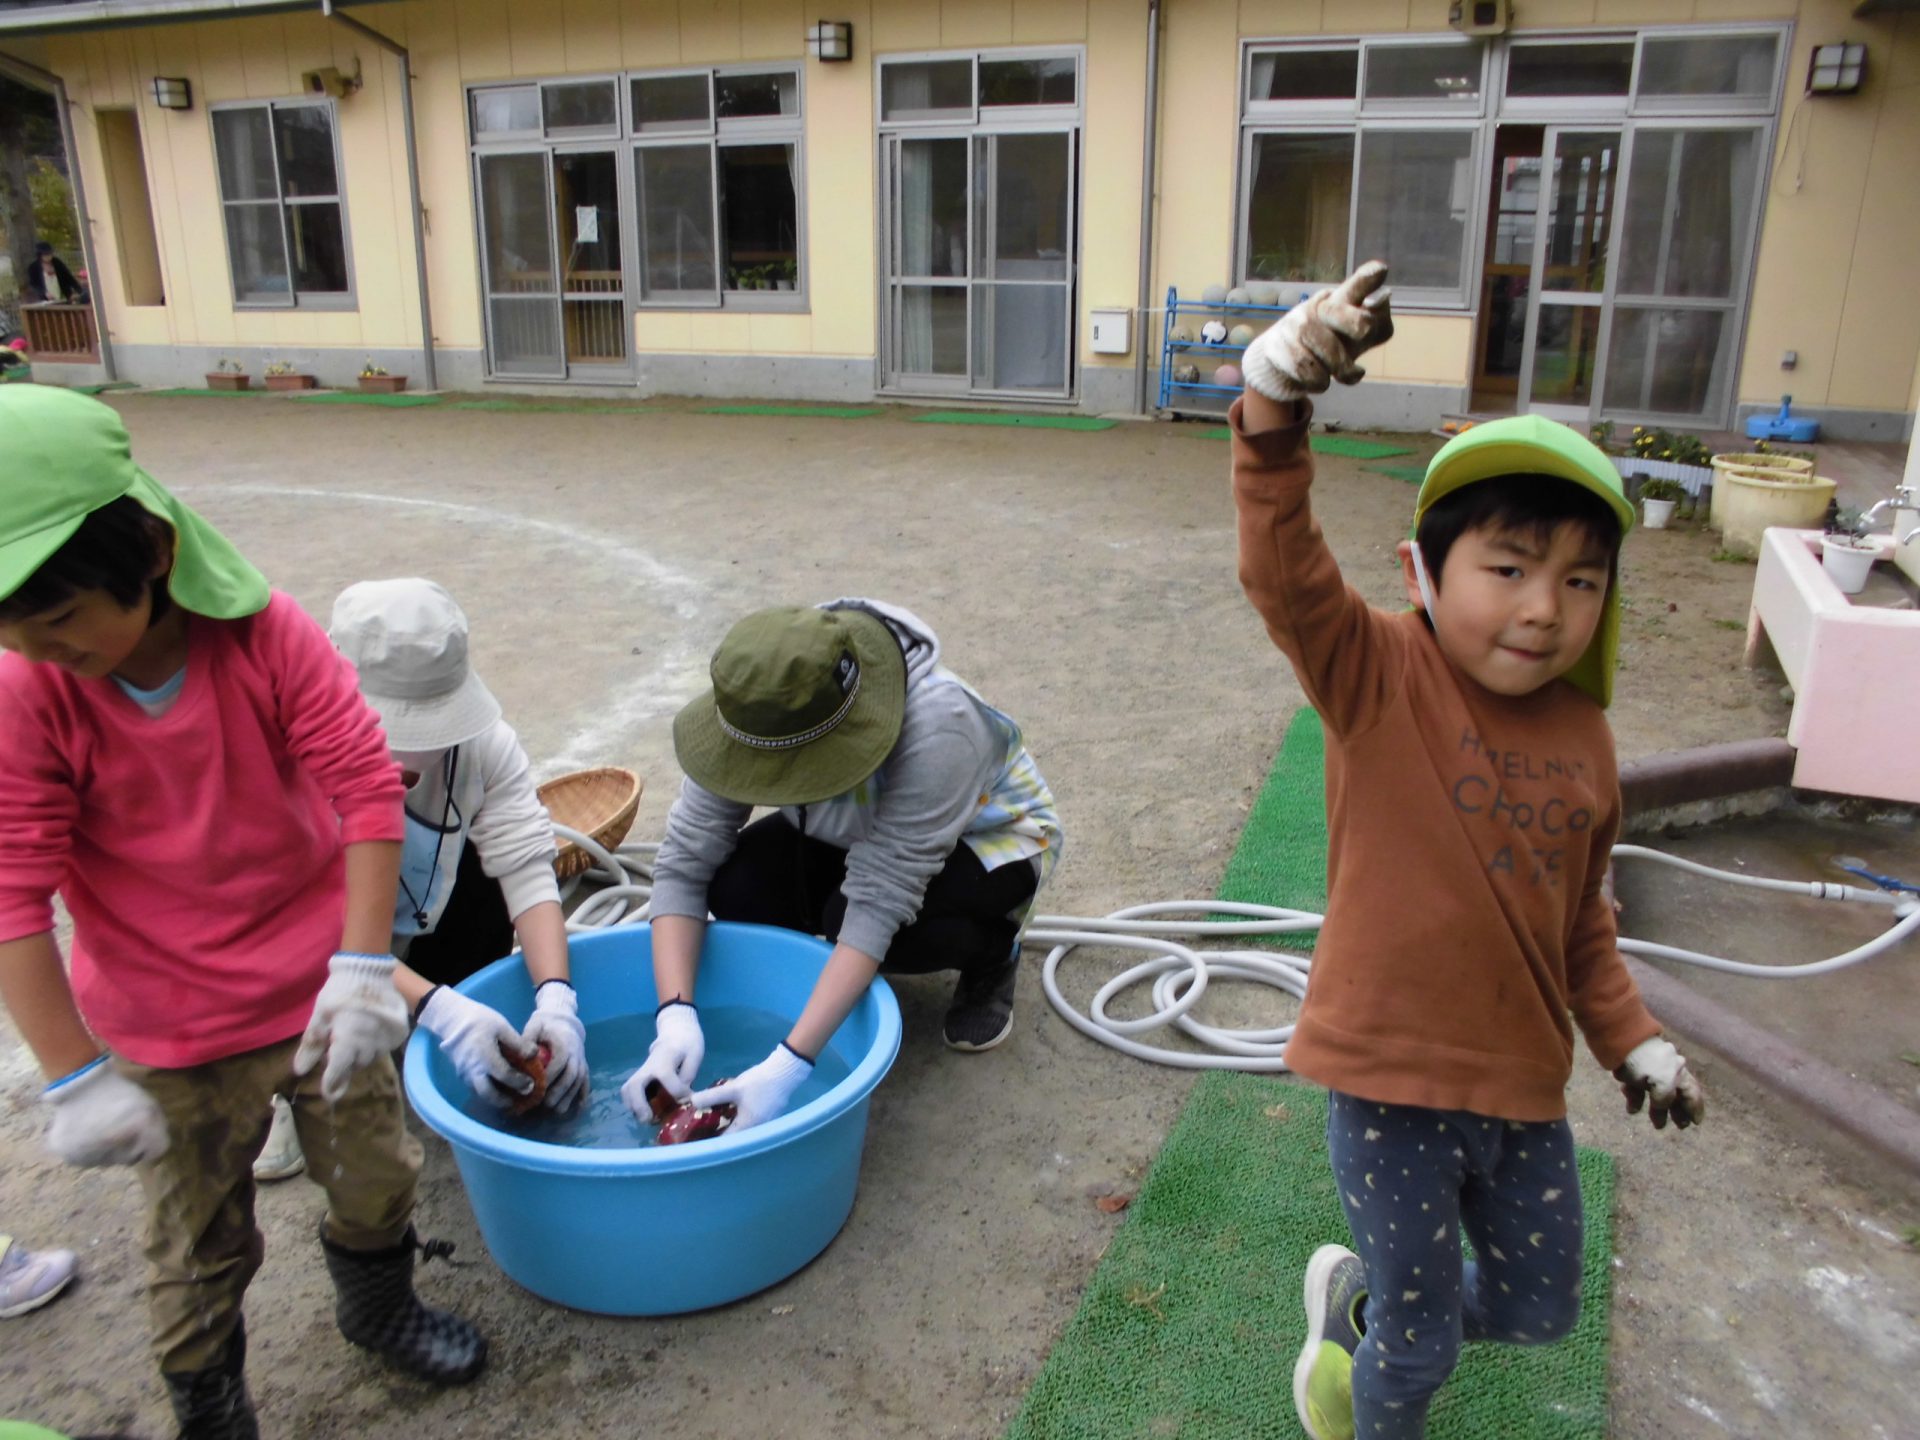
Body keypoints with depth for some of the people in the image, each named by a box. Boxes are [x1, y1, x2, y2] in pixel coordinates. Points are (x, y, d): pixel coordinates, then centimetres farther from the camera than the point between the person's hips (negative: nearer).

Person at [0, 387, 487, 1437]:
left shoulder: (264, 632, -19)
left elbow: (368, 785, -18)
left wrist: (361, 969, -22)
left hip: (320, 987, 1)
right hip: (170, 1035, -1)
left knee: (376, 1174, 19)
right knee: (199, 1247, 13)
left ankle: (379, 1309, 50)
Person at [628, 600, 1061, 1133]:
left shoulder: (937, 728, -41)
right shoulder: (757, 714, -27)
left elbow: (878, 903, -41)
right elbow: (684, 861, -24)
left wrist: (790, 1065, -45)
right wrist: (675, 1014, -37)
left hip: (989, 836, -4)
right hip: (855, 835, 5)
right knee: (735, 891, -24)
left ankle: (993, 952, -1)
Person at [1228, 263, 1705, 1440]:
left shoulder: (1584, 737, -1)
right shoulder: (1379, 677, -16)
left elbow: (1582, 921, 13)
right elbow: (1284, 570, -34)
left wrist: (1636, 1040, 15)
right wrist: (1278, 405, -46)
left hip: (1527, 1089, 6)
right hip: (1394, 1083, -5)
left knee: (1540, 1313, 24)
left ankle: (1359, 1299, 49)